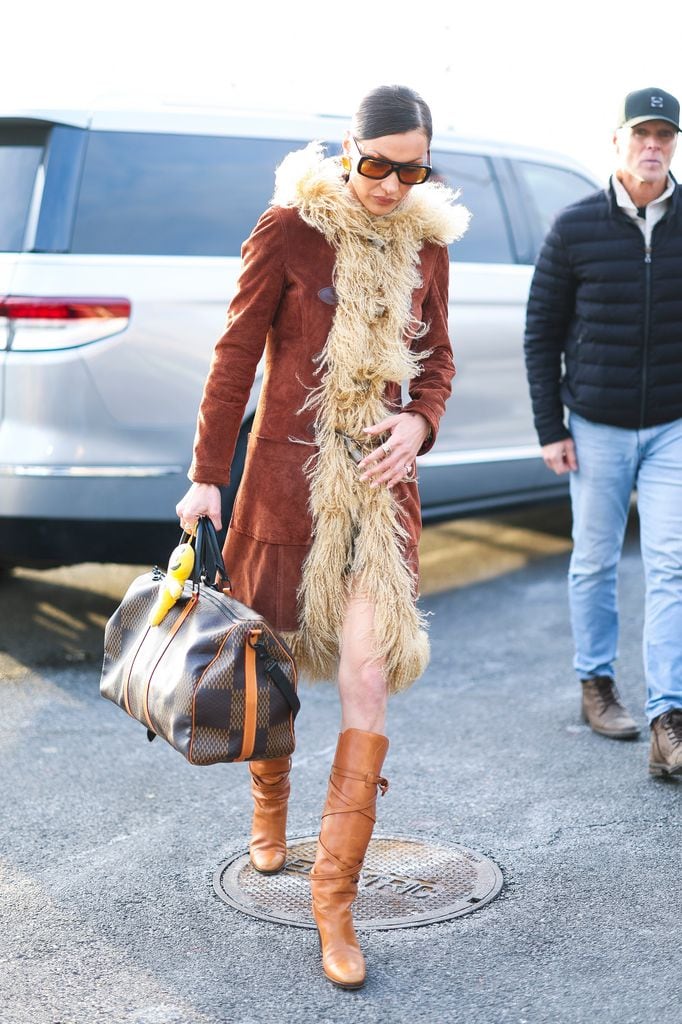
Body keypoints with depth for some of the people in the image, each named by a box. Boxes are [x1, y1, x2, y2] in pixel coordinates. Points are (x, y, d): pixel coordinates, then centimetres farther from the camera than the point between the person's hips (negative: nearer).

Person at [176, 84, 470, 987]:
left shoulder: (427, 243, 6)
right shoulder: (288, 229, -7)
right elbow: (237, 356, -4)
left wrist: (419, 421, -6)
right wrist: (207, 475, -5)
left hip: (380, 482, 3)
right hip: (288, 471, -2)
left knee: (369, 682, -6)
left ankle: (335, 898, 4)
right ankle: (269, 807, 44)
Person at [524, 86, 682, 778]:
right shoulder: (576, 228, -3)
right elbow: (541, 332, 1)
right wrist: (550, 428, -2)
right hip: (596, 428, 0)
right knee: (595, 563, 10)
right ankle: (595, 683, 29)